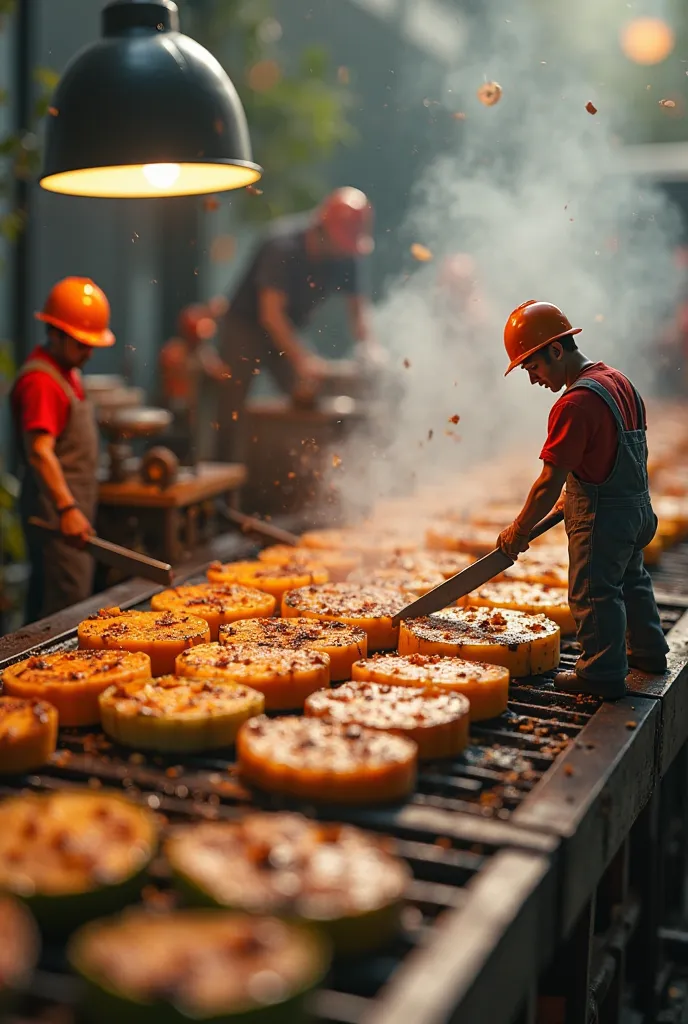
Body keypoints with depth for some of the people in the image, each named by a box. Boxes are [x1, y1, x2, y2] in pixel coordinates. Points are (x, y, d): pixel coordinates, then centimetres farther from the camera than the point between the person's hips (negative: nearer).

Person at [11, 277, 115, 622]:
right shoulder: (40, 380, -16)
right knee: (69, 606, -13)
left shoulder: (67, 371, 17)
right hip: (55, 508, -10)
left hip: (73, 505, 10)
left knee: (43, 602, 14)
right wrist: (66, 508, -34)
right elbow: (39, 451, -26)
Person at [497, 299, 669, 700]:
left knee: (594, 592, 2)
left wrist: (519, 531, -13)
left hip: (603, 517, -10)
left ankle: (603, 674, 10)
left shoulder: (575, 403, -24)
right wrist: (577, 493, 19)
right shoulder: (619, 381, 6)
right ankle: (647, 651, 41)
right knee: (631, 581, 25)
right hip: (637, 505, 10)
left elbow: (550, 483, -23)